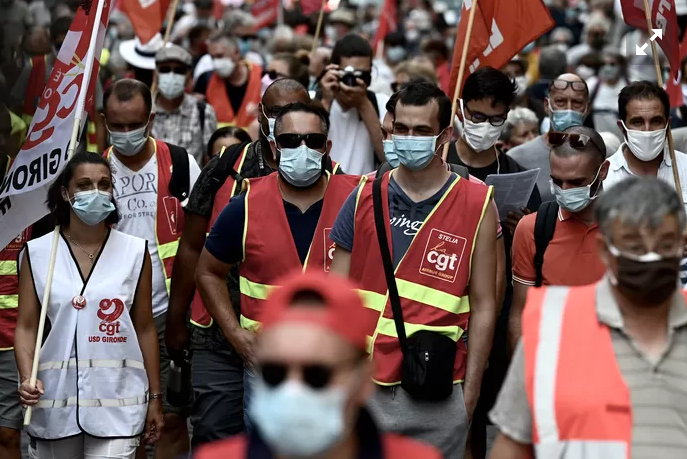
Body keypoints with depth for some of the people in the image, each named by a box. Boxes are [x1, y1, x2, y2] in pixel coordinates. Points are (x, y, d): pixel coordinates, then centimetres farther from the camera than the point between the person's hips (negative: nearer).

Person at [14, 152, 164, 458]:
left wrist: (155, 397, 7)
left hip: (118, 399, -1)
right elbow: (26, 327, 3)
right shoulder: (37, 253, 2)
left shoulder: (134, 251, 3)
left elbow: (144, 328, 6)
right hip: (55, 398, 1)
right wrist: (27, 378, -14)